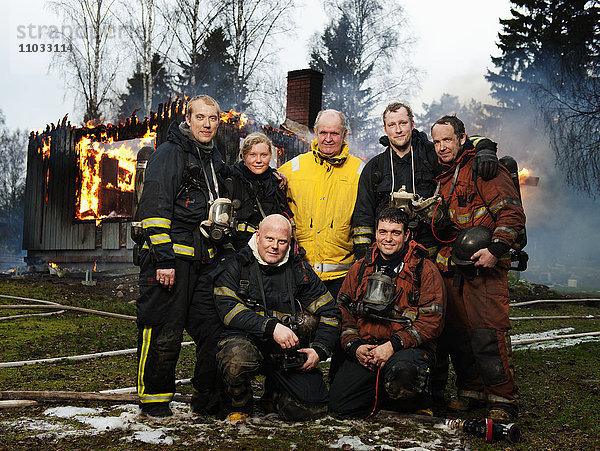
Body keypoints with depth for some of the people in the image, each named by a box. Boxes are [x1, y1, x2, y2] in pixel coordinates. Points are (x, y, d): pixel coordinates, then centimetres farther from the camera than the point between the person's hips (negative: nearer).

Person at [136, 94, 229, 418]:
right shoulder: (169, 153, -5)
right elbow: (154, 207, -13)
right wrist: (164, 258, -19)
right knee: (164, 332, -2)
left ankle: (208, 399, 18)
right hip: (170, 257, -7)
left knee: (212, 329, 6)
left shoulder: (214, 158, 19)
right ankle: (153, 400, 14)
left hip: (205, 259, 7)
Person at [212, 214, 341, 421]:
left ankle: (273, 395, 23)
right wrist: (271, 327, -24)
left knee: (314, 407, -13)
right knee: (237, 360, -38)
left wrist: (320, 350, -3)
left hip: (288, 351, 3)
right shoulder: (234, 266, 0)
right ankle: (238, 404, -2)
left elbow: (329, 311, 12)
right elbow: (229, 309, -14)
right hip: (245, 340, -3)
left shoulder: (300, 271, 8)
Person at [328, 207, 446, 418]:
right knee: (338, 406, -16)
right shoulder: (359, 269, 15)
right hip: (364, 350, 3)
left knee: (402, 374, -38)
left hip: (409, 347, -3)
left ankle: (420, 403, -4)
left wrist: (393, 345, -16)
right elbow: (343, 313, 14)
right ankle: (382, 395, 12)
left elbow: (432, 320, -6)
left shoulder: (425, 270, 2)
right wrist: (354, 347, -4)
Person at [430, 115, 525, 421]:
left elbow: (512, 212, -11)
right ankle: (471, 391, 24)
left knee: (486, 335, -11)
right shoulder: (439, 177, 19)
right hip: (450, 270, 7)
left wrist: (495, 249, -20)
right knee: (456, 334, 9)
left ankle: (502, 399, 2)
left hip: (484, 269, -7)